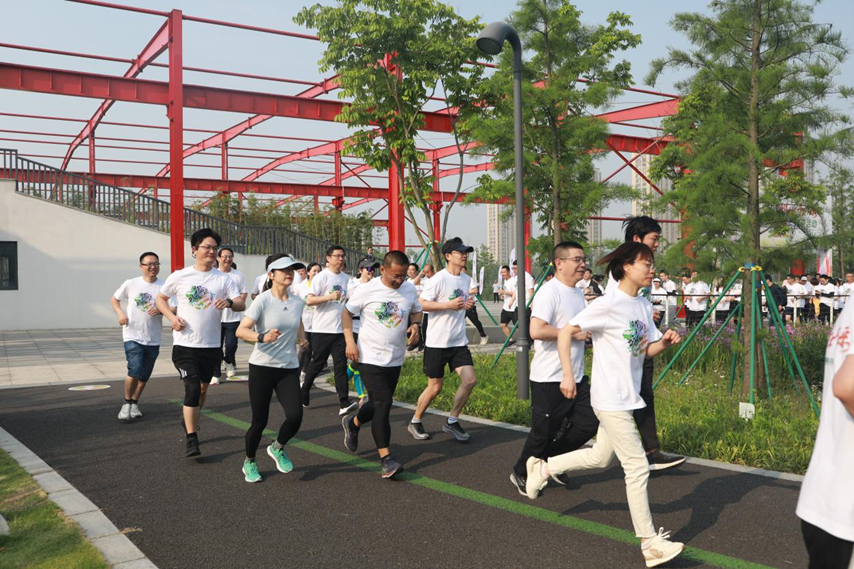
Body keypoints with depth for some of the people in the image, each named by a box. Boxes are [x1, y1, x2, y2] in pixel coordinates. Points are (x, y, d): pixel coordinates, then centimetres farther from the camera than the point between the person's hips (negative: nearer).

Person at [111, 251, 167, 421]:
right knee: (135, 370, -17)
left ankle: (134, 404, 33)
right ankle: (127, 403, 5)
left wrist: (160, 310, -23)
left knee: (145, 375, 11)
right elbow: (114, 299, 12)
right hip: (133, 336, -2)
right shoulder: (130, 284, -2)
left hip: (153, 340, 2)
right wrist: (121, 313, -5)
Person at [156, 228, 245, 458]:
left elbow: (241, 305, -6)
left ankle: (190, 420, 42)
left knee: (203, 388, 15)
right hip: (185, 344, -3)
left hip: (212, 345, 3)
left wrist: (229, 302, -29)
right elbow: (160, 298, 11)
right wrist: (172, 317, -7)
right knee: (192, 388, -13)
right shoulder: (179, 277, -1)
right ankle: (191, 440, -7)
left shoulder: (223, 279, 1)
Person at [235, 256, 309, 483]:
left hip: (289, 369, 4)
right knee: (260, 421, 2)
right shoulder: (263, 300, -11)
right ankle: (249, 462, 30)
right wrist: (262, 338, -34)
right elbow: (241, 331, -19)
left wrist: (301, 337, 11)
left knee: (295, 416, -13)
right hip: (262, 367, -4)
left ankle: (278, 448, 20)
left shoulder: (298, 302, 4)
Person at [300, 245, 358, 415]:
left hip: (340, 329, 4)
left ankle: (344, 403, -8)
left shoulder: (346, 278, 12)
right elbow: (309, 300, -13)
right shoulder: (321, 277, -6)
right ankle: (303, 394, 27)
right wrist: (329, 297, -21)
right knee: (317, 364, 6)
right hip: (322, 329, -4)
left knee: (341, 365, -3)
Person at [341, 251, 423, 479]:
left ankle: (352, 423, 47)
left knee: (379, 403, 16)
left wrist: (415, 325, -6)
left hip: (395, 359, 5)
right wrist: (350, 341, -11)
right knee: (383, 404, -11)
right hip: (370, 357, -5)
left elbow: (416, 311, 16)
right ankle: (386, 459, -6)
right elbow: (347, 313, 0)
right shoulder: (366, 290, -11)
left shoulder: (410, 289, 0)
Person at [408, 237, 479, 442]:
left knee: (470, 379, -6)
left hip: (459, 341, 6)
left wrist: (467, 304, 0)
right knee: (435, 387, 2)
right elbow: (421, 304, -17)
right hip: (437, 342, -6)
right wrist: (449, 305, -22)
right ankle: (415, 422, 24)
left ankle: (452, 422, 11)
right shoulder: (439, 279, -14)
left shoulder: (467, 280, 9)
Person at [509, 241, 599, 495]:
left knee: (589, 423, 7)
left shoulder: (578, 292, 13)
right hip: (550, 378, -9)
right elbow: (536, 330, -28)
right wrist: (574, 333, -20)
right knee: (544, 432, 3)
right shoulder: (550, 291, -16)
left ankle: (549, 460, 26)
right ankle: (522, 473, 25)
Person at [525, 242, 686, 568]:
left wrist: (665, 342, -9)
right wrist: (568, 375, -23)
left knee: (601, 458, 21)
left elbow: (648, 350, 13)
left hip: (628, 397, 9)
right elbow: (565, 333, -17)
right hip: (611, 400, -9)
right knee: (637, 468, -5)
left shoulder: (644, 307, 8)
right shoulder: (608, 304, -17)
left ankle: (543, 468, 38)